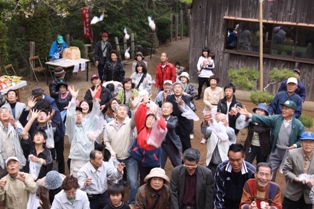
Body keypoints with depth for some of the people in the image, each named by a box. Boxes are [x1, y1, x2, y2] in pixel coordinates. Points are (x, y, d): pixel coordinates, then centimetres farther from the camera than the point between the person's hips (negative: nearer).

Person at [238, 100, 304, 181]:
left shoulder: (298, 124, -8)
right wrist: (248, 114, -23)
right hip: (276, 150, 3)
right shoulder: (276, 119, -4)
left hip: (289, 152, -2)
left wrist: (296, 145, -17)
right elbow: (263, 119, -12)